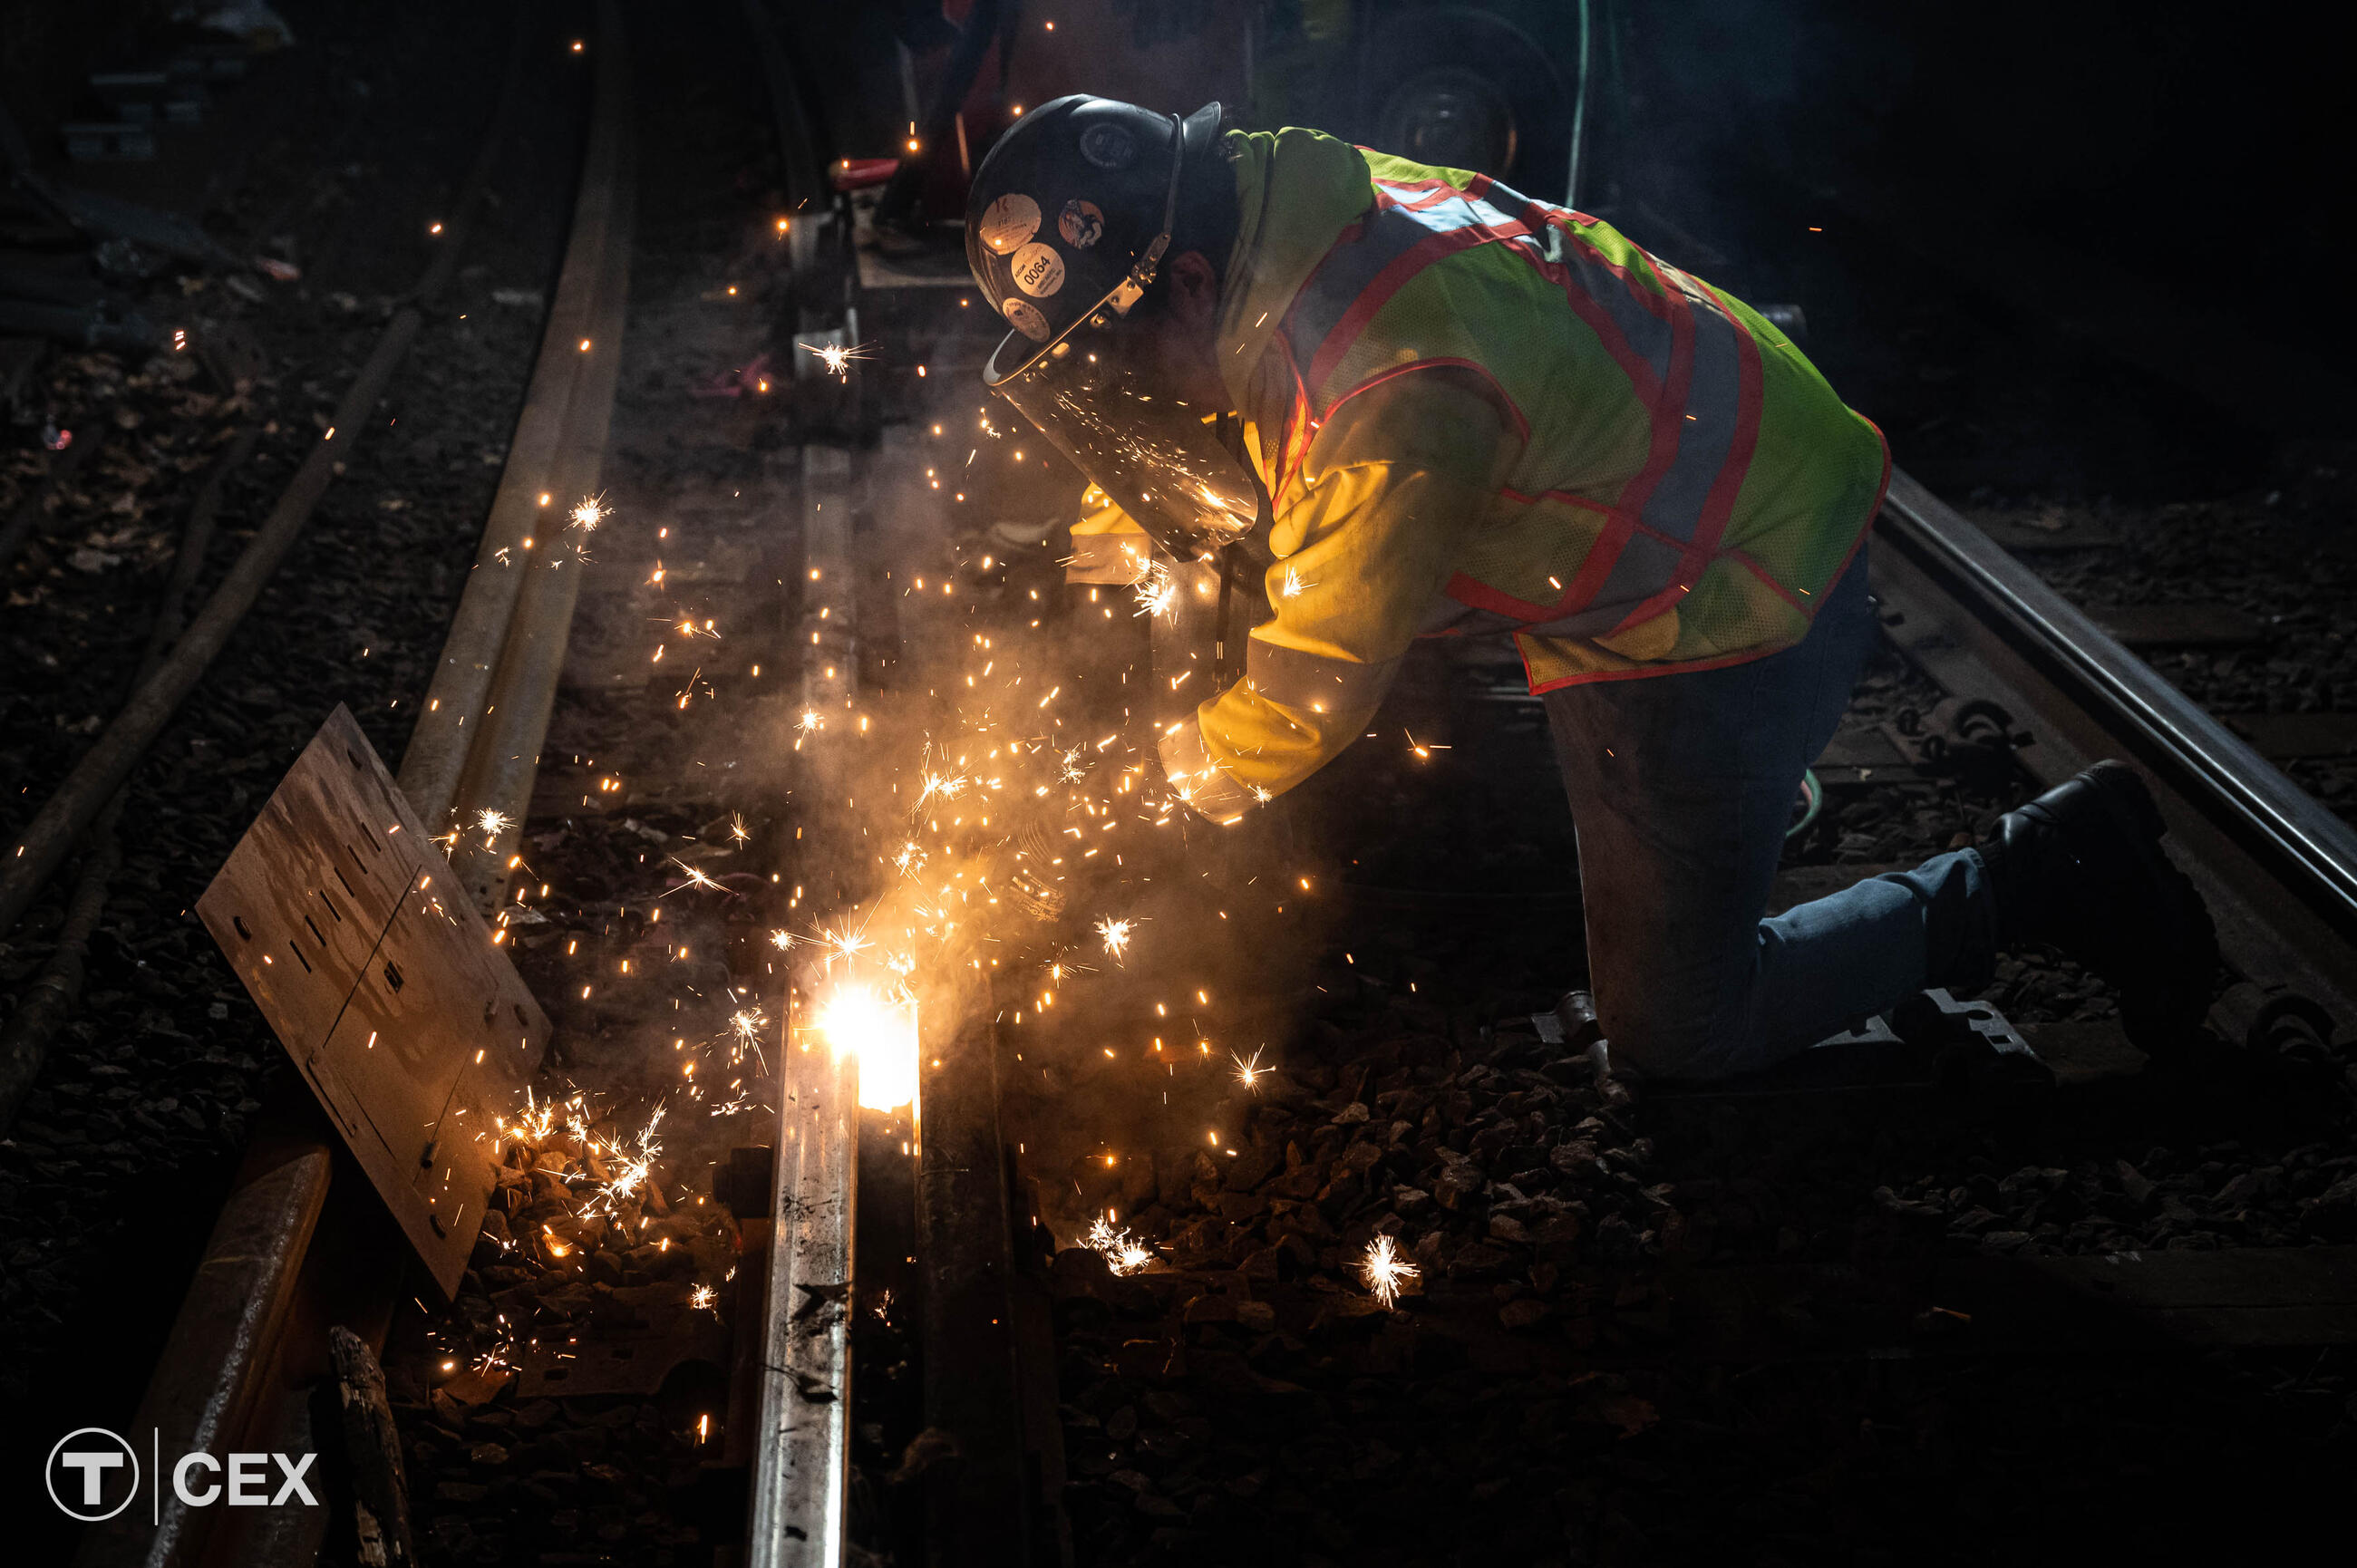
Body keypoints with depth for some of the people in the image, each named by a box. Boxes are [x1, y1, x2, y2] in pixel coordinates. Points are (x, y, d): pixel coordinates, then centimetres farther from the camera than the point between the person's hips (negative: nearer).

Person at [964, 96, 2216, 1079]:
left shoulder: (1393, 391, -35)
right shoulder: (1276, 206, -7)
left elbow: (1315, 690, -26)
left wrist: (1170, 774, -9)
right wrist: (1086, 564, 5)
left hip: (1725, 609, -9)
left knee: (1676, 1036, 2)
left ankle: (2040, 874, 8)